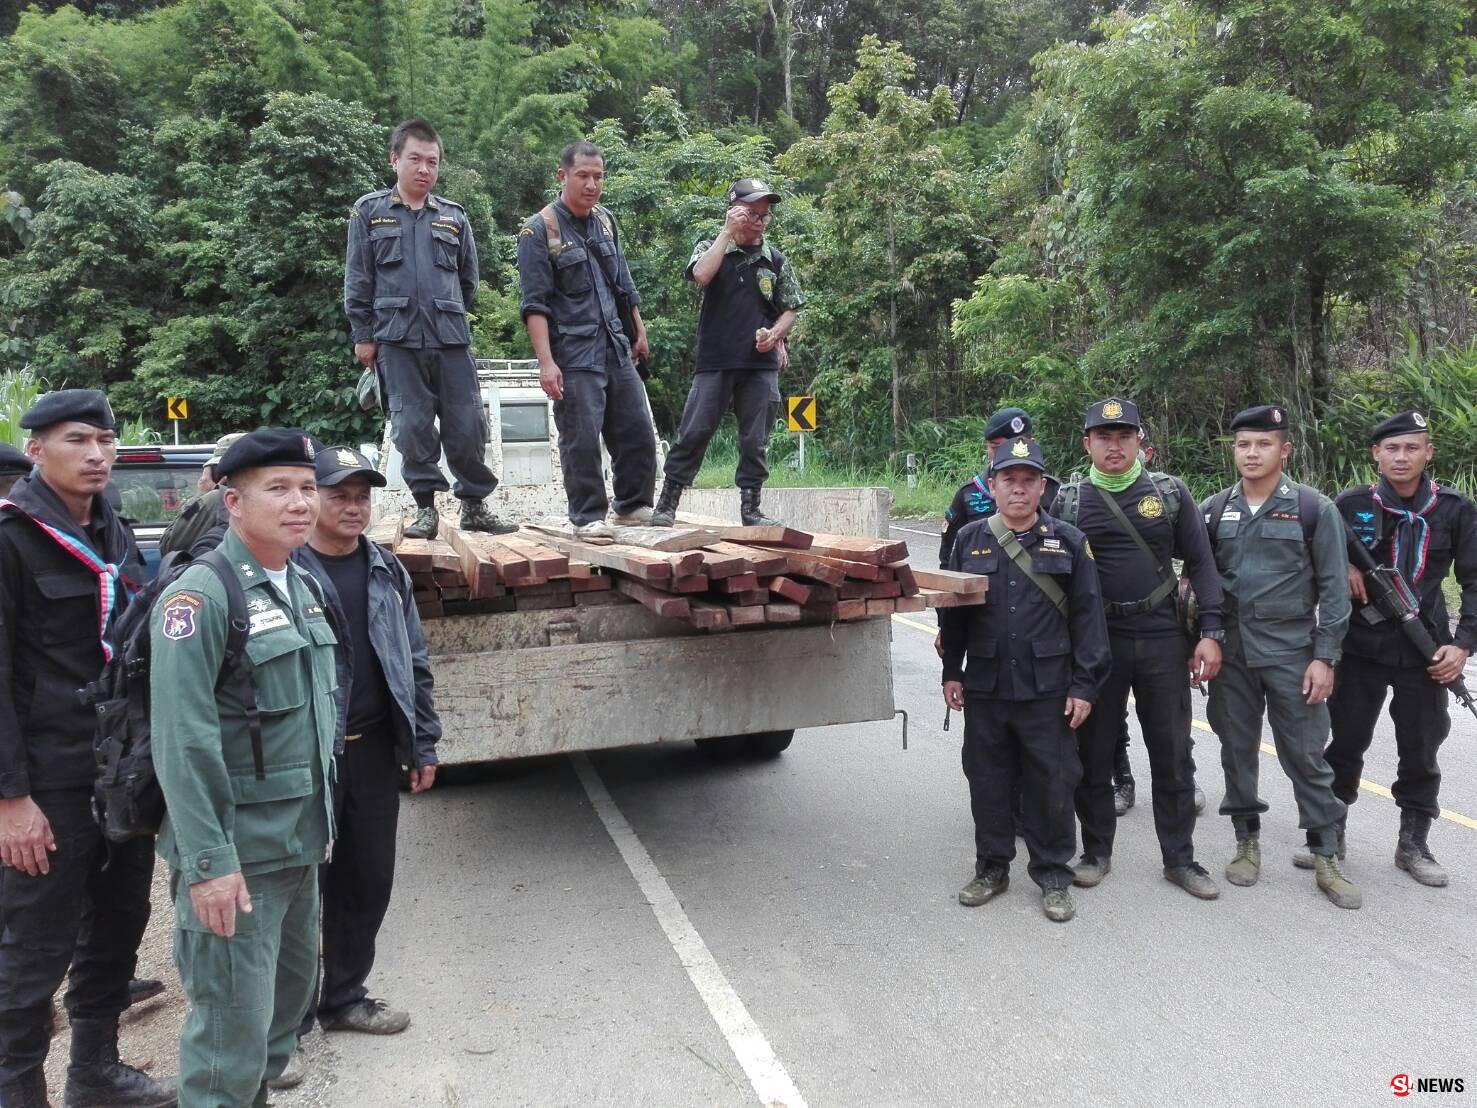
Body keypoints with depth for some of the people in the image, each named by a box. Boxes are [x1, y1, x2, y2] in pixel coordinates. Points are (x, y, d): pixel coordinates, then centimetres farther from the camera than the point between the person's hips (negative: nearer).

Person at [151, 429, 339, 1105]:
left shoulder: (302, 587, 9)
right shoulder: (201, 596, -17)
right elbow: (183, 742, -22)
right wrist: (208, 862, -24)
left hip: (299, 845, 8)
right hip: (237, 855, -8)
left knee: (292, 992, 21)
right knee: (234, 1020, 0)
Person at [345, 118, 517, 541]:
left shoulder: (454, 216, 12)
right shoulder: (369, 211, 7)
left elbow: (468, 279, 20)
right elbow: (357, 279, 5)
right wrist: (363, 335, 2)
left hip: (451, 338, 2)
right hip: (397, 339, -1)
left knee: (468, 426, 0)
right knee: (413, 426, 0)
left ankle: (475, 504, 13)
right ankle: (425, 507, 10)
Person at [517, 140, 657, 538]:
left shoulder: (606, 222, 14)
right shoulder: (539, 230, -6)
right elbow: (535, 304, -12)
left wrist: (639, 333, 23)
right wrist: (546, 362, -19)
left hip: (616, 350, 6)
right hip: (574, 355, -6)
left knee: (637, 432, 8)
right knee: (582, 438, -5)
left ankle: (634, 506, 22)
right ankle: (589, 516, 8)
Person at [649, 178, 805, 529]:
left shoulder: (777, 261, 12)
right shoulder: (711, 248, 6)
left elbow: (791, 309, 15)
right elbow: (701, 275, -16)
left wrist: (775, 334, -5)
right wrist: (728, 232, -11)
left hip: (761, 365, 2)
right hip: (714, 363, -2)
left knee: (755, 441, 5)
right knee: (693, 433, -3)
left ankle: (750, 507, 14)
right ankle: (667, 503, 4)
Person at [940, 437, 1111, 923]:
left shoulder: (1069, 542, 0)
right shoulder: (969, 540, 5)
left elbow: (1087, 617, -2)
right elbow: (953, 612, 10)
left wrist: (1084, 684, -6)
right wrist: (952, 672, 7)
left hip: (1049, 691, -2)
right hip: (985, 687, 2)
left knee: (1051, 786, 5)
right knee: (987, 782, 12)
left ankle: (1053, 877, 22)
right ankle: (992, 868, 28)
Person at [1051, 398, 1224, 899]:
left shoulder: (1170, 492, 3)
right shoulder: (1069, 501, 2)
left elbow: (1200, 563, 3)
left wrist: (1210, 633, -5)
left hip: (1163, 639, 0)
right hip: (1096, 643, 0)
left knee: (1173, 755, 8)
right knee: (1092, 753, 8)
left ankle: (1179, 858, 22)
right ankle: (1096, 852, 25)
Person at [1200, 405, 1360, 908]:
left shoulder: (1315, 508, -4)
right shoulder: (1212, 510, 4)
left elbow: (1333, 589, -4)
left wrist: (1325, 657, -9)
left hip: (1293, 651, -2)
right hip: (1231, 651, 3)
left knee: (1306, 755, 3)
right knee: (1238, 750, 10)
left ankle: (1326, 857, 15)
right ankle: (1247, 842, 24)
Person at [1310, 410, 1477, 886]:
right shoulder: (1351, 504, -3)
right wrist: (1342, 569, -13)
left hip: (1425, 652, 1)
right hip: (1360, 648, -1)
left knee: (1420, 752, 11)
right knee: (1346, 744, 7)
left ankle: (1413, 844, 26)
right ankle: (1329, 836, 21)